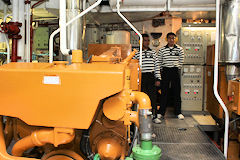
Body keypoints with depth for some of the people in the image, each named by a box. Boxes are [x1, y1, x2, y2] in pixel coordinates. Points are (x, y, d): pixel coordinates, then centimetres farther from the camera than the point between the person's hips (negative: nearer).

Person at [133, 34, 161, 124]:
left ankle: (154, 116, 9)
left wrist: (158, 78, 4)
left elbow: (157, 66, 10)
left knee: (153, 97, 1)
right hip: (141, 77, -2)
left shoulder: (153, 53, 12)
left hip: (151, 77, 2)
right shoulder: (136, 53, 4)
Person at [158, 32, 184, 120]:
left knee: (177, 91, 4)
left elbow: (181, 60, 10)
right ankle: (161, 112, 10)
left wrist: (178, 68, 8)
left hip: (175, 71, 1)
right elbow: (159, 62, 8)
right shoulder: (162, 50, 3)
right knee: (164, 91, 2)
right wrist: (161, 70, 5)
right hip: (165, 71, 0)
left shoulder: (179, 49, 4)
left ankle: (178, 112, 13)